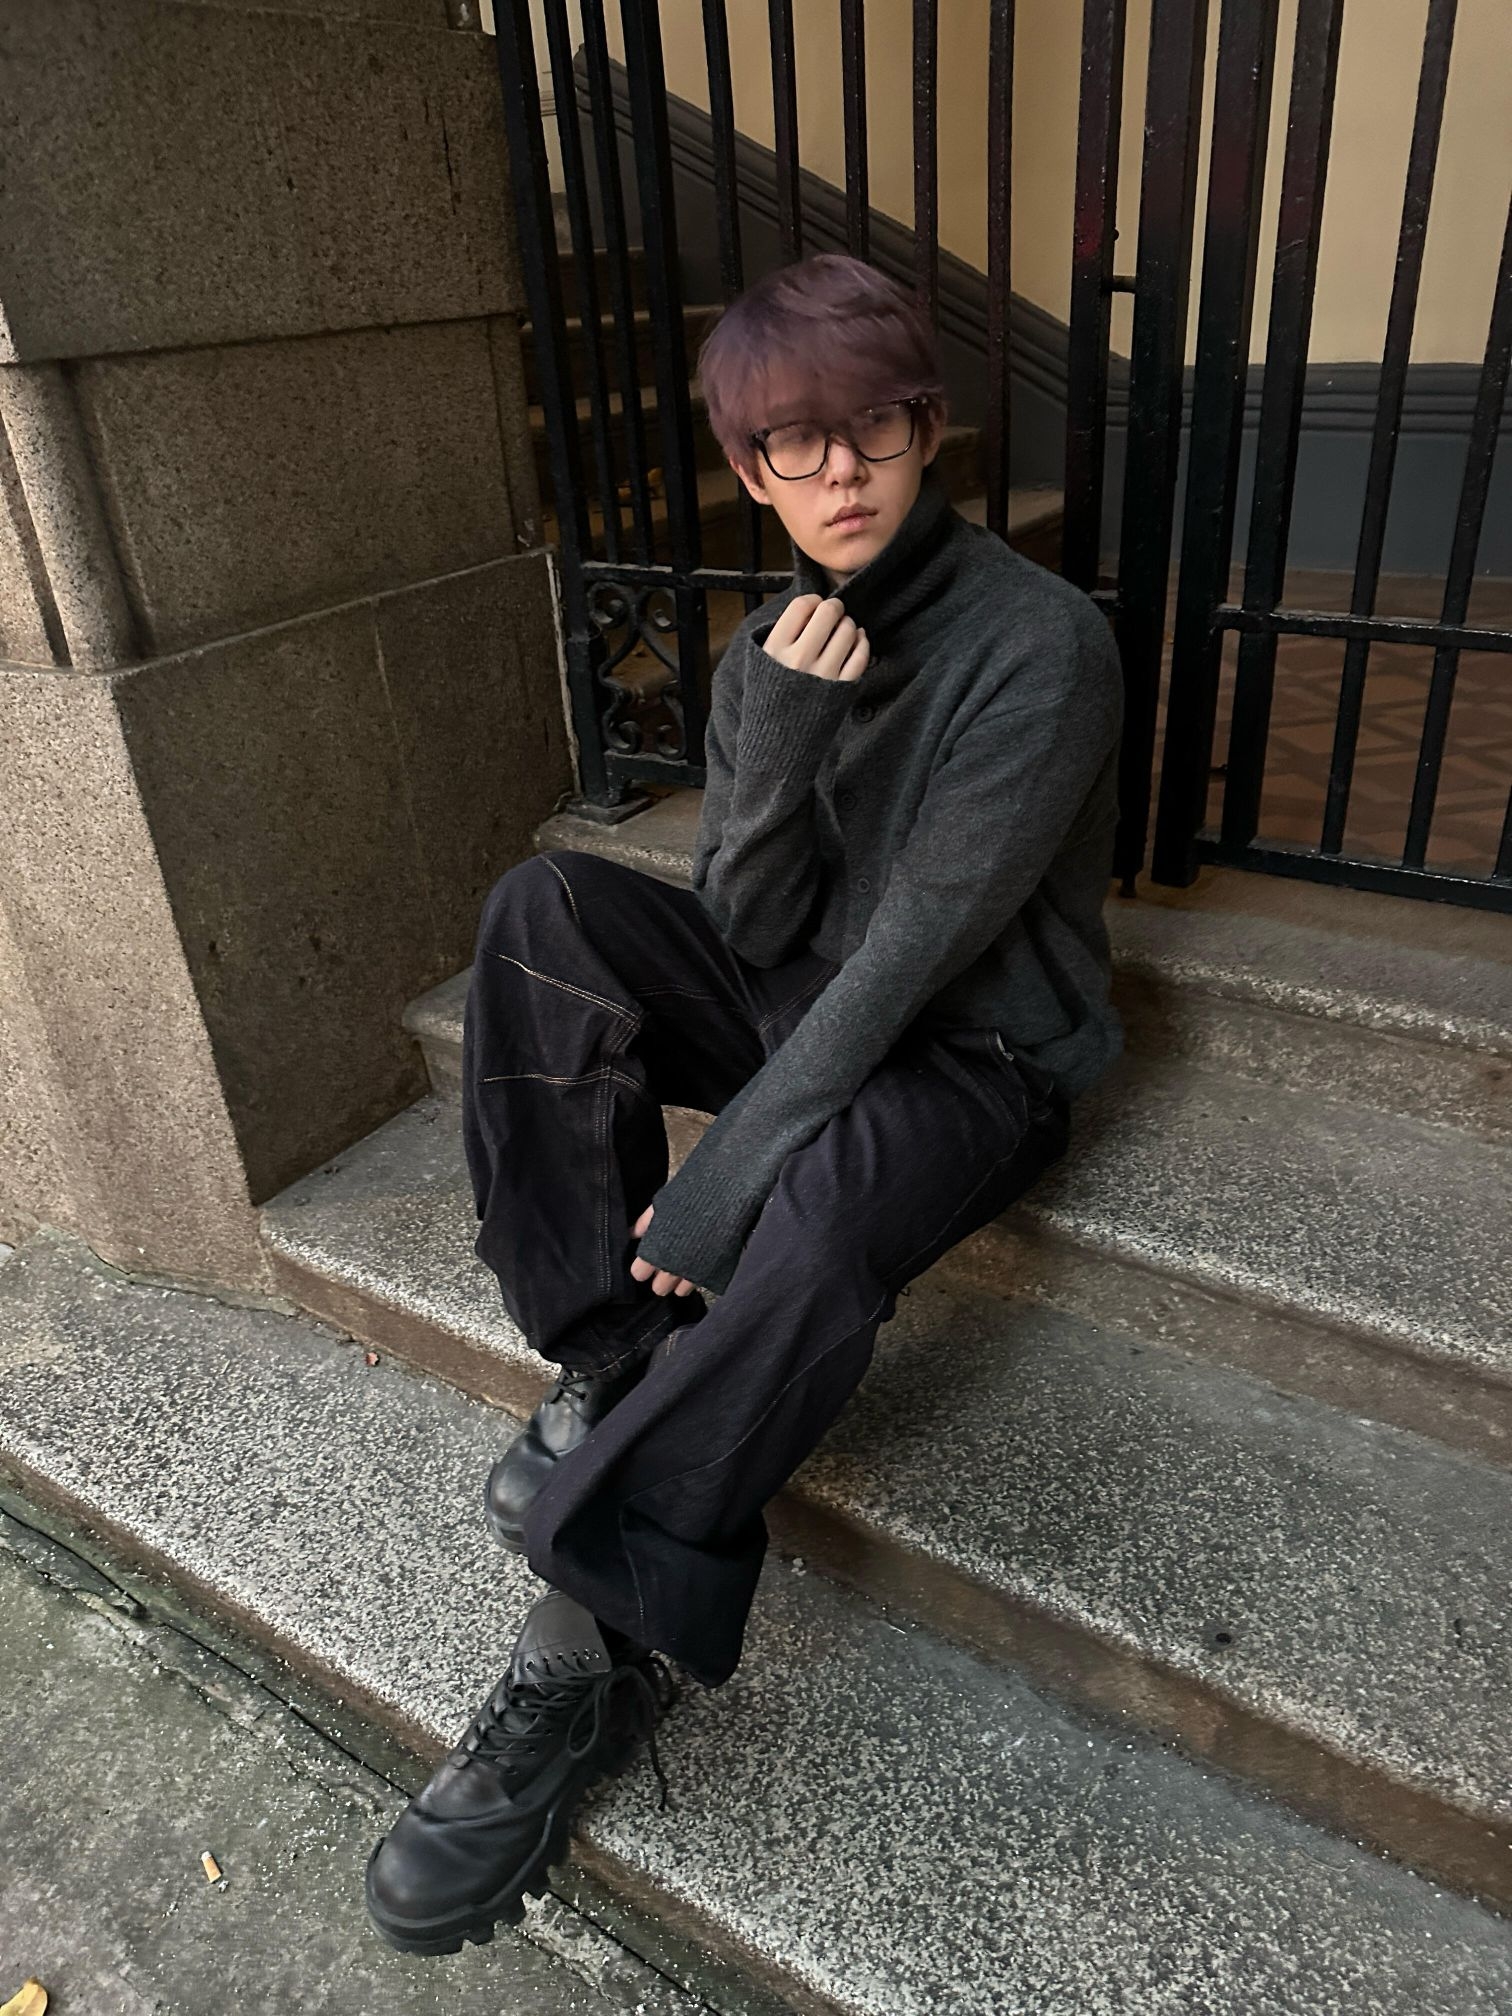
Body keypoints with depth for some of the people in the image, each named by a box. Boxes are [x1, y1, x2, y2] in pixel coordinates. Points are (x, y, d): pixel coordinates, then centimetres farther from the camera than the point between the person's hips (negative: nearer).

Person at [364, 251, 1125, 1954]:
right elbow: (754, 931, -4)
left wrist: (725, 1175, -26)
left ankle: (587, 1655, -22)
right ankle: (608, 1359, -17)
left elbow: (921, 937, -23)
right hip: (800, 1009, 5)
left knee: (821, 1196, -38)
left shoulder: (1038, 643, -15)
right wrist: (779, 735, -22)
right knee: (546, 907, -17)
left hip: (976, 1054, -5)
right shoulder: (769, 647, 3)